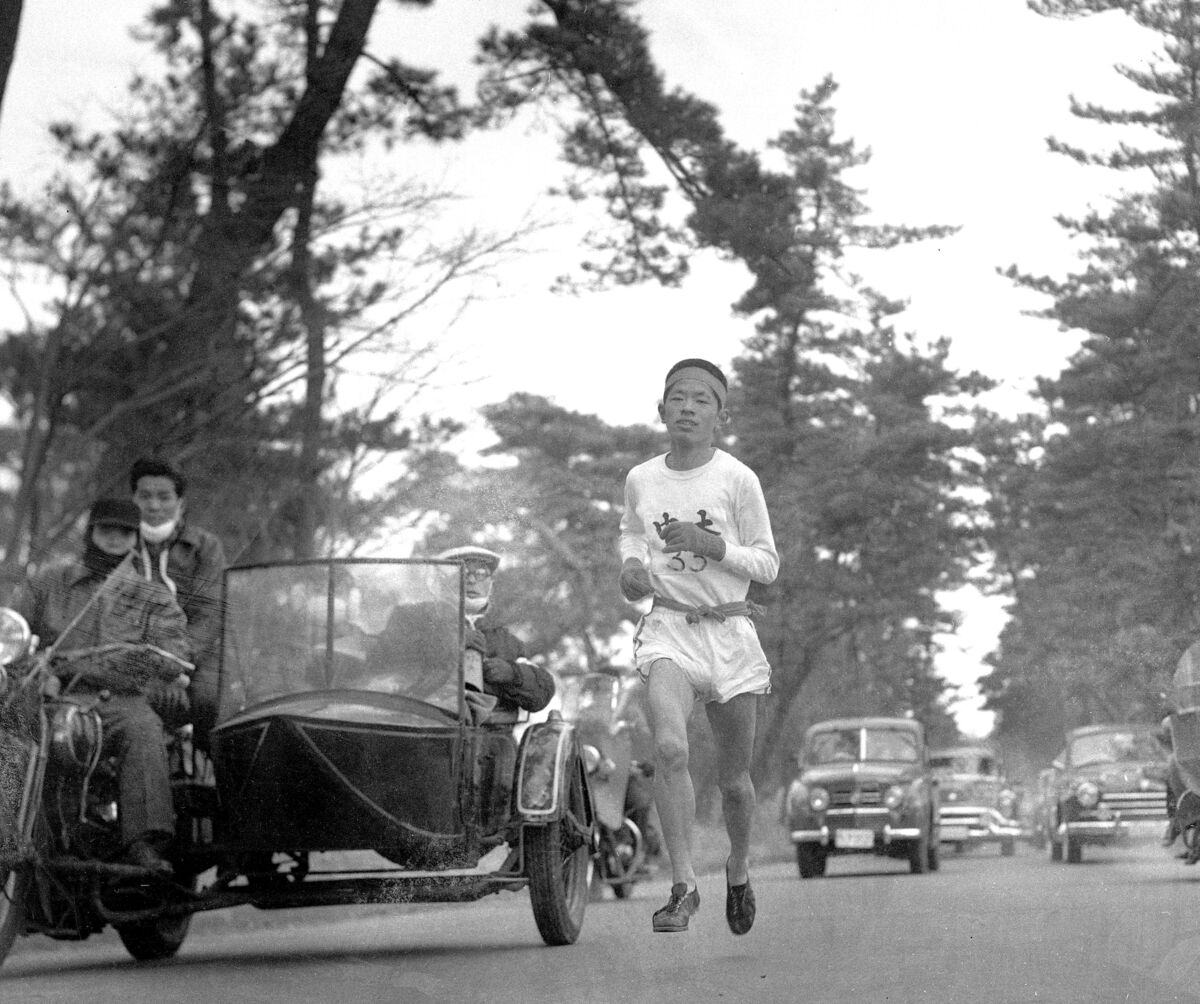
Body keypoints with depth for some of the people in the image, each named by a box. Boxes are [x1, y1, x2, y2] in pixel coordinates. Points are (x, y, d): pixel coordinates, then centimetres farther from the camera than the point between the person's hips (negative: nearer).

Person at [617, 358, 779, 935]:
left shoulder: (737, 480, -5)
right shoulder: (640, 481, 4)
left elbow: (767, 565, -2)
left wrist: (707, 543, -16)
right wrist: (632, 568, 3)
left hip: (729, 633, 0)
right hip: (668, 629, 1)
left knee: (733, 776, 9)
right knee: (669, 747, -25)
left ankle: (739, 867, 38)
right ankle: (683, 885, -19)